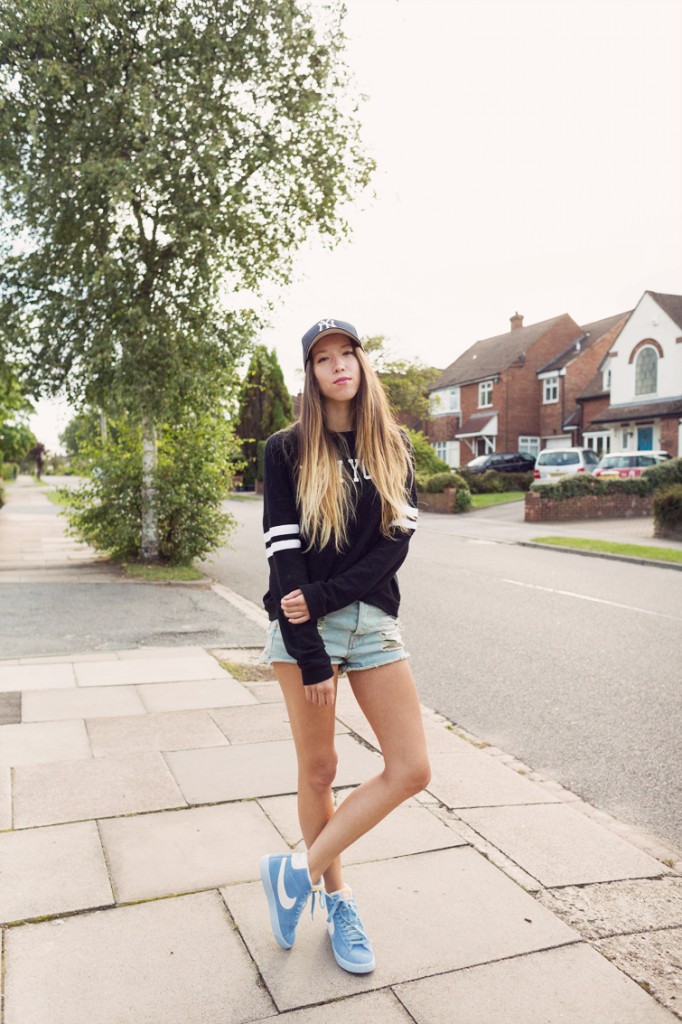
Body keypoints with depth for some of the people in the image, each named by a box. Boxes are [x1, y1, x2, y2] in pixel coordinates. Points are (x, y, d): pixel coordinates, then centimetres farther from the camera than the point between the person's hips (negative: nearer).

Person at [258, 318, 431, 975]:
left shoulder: (392, 448, 8)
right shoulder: (287, 450, -1)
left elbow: (396, 540, -2)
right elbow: (282, 551, -8)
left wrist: (324, 596, -15)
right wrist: (310, 655, -14)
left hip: (371, 620, 3)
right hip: (302, 626, -3)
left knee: (411, 770, -1)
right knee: (318, 772, 8)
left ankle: (299, 872, 14)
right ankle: (335, 896, 31)